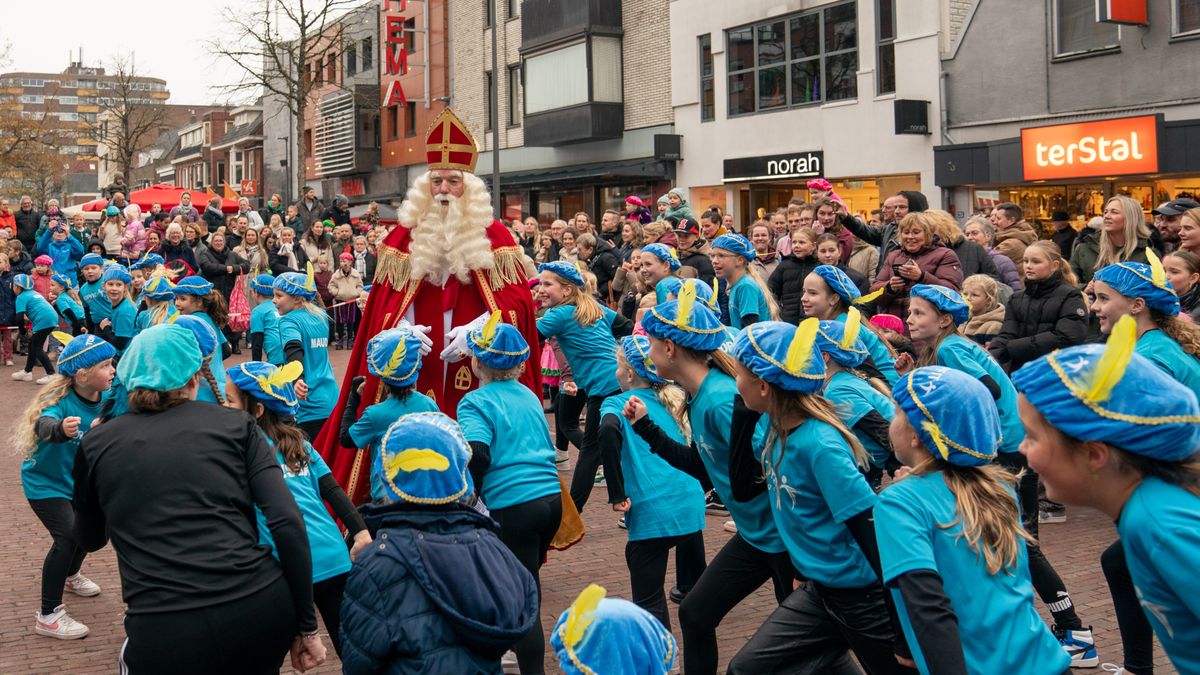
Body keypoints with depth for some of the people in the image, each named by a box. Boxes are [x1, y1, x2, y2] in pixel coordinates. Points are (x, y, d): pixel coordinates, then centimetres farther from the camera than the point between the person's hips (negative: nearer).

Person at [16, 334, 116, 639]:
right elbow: (43, 425, -52)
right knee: (67, 535, -21)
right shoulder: (60, 399, -31)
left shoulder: (104, 400, -13)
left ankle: (70, 576, 53)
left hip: (76, 481, 7)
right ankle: (48, 617, -12)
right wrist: (60, 429, -72)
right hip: (44, 482, -7)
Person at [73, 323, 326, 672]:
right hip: (262, 610, 1)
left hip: (167, 635, -1)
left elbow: (89, 539, 28)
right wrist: (306, 625, 4)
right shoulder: (235, 424, 9)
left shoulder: (97, 443, 11)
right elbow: (287, 522, -2)